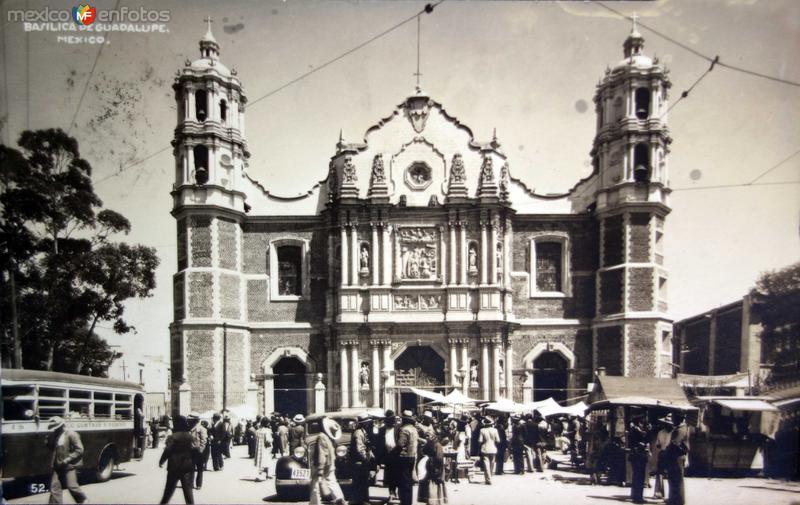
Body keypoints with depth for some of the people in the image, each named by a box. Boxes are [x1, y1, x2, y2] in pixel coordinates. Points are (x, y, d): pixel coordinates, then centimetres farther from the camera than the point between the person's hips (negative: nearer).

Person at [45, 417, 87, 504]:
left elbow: (79, 450, -14)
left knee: (72, 486, -3)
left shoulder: (71, 434, -11)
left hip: (69, 466, -6)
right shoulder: (53, 435, 9)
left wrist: (67, 460, -18)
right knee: (54, 487, 5)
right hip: (56, 467, 6)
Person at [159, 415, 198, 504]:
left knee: (169, 490, 13)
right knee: (187, 489, 5)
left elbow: (167, 451, -12)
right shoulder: (190, 437, -2)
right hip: (187, 468, 2)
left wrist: (161, 461, 3)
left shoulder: (172, 437, -10)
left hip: (174, 468, -1)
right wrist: (194, 464, 10)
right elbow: (195, 452, -3)